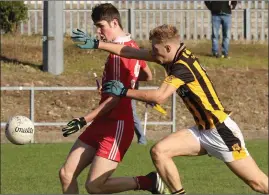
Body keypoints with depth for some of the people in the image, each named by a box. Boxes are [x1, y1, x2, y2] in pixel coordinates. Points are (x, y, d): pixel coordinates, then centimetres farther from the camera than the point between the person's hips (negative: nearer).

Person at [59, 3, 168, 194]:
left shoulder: (119, 53, -18)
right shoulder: (130, 45, 11)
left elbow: (115, 98, -20)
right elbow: (147, 75, 28)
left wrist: (84, 120, -20)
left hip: (117, 126, -10)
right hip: (104, 123, 10)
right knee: (66, 174, 2)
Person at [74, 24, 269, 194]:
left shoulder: (183, 66, -21)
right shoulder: (178, 57, 4)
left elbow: (159, 96, -30)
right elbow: (133, 52, 10)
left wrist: (124, 92, -19)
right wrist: (97, 44, 10)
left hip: (221, 132, -9)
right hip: (203, 130, 9)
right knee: (159, 151, -7)